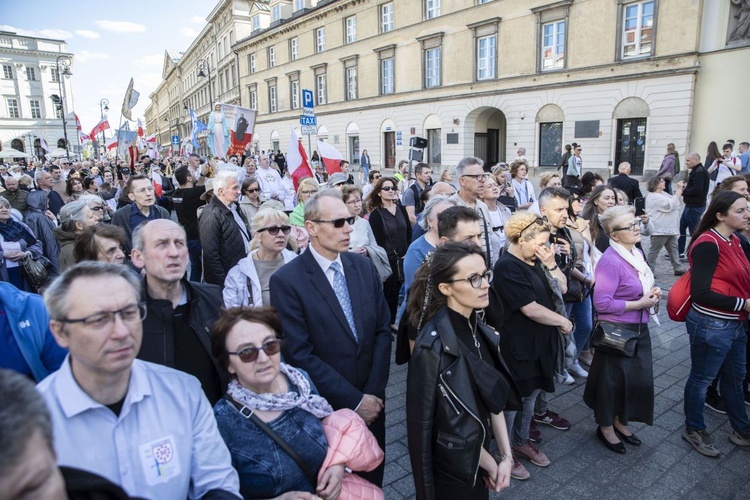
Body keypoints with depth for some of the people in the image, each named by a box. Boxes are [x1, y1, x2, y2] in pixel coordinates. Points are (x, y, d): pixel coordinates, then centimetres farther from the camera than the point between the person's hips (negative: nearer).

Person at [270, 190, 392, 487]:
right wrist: (353, 401, -16)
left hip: (372, 400, 4)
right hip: (326, 407, -4)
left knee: (372, 478, 21)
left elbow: (383, 330, 1)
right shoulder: (286, 281, -16)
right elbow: (300, 354, -18)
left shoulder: (364, 267, -1)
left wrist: (374, 392, -8)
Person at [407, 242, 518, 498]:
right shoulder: (433, 346, -26)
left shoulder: (480, 330, -4)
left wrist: (505, 454, -5)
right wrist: (490, 462, -9)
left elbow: (493, 398, 1)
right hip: (451, 469, -6)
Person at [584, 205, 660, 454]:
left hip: (639, 329, 9)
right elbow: (602, 303, -25)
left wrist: (651, 293, 0)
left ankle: (620, 422, 38)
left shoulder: (636, 253, 5)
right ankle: (605, 427, 29)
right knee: (612, 380, 7)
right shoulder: (610, 261, -23)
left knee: (638, 377, 17)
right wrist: (639, 304, -19)